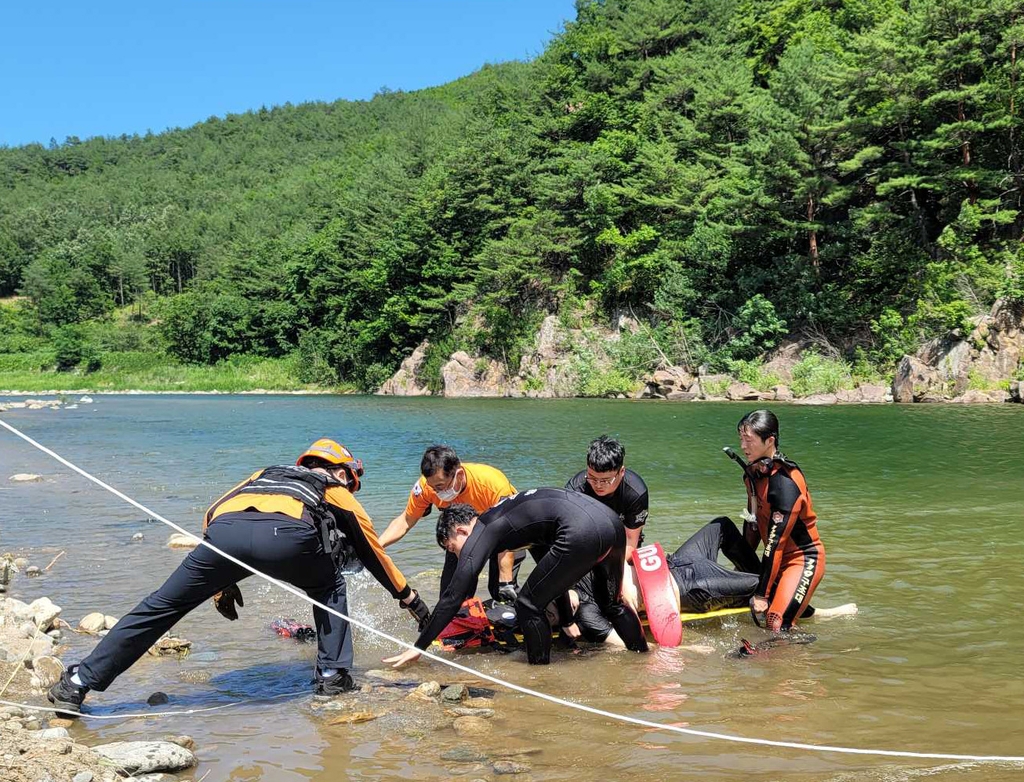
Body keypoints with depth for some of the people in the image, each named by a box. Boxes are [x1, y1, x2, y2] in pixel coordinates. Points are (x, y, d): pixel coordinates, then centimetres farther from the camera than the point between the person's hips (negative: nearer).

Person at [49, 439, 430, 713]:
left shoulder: (266, 474, 45)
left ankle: (77, 684, 11)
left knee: (159, 607, 11)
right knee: (330, 590, 29)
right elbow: (374, 555, 41)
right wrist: (411, 599, 52)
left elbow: (213, 516, 37)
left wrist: (221, 584, 43)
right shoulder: (337, 492, 36)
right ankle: (333, 675, 23)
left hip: (224, 530, 2)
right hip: (287, 535, -2)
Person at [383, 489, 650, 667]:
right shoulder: (504, 518, 32)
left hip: (583, 534, -9)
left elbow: (453, 597, 3)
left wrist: (419, 646, 8)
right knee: (611, 603, 31)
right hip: (613, 524, 9)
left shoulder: (482, 533, 7)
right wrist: (567, 621, 47)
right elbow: (552, 569, 41)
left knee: (529, 605, 8)